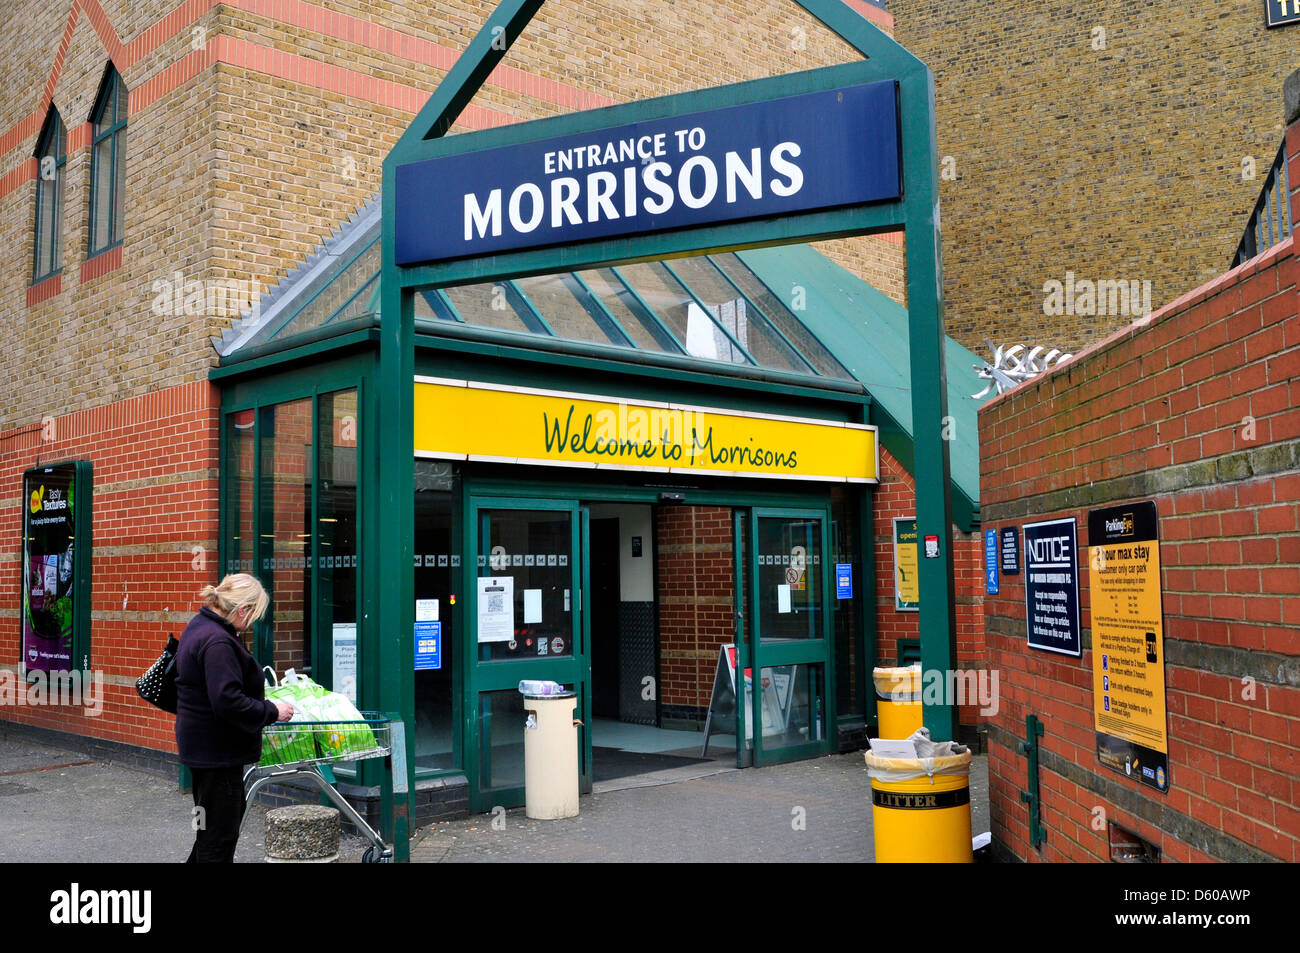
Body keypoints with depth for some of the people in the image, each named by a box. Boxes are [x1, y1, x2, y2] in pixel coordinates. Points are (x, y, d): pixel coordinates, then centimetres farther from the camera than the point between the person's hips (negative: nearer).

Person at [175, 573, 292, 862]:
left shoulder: (199, 627, 9)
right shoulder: (218, 642, -25)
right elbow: (228, 703, -29)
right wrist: (272, 711, -18)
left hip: (200, 741, 11)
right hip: (216, 749, -11)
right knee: (220, 829, 1)